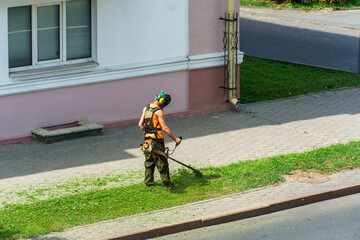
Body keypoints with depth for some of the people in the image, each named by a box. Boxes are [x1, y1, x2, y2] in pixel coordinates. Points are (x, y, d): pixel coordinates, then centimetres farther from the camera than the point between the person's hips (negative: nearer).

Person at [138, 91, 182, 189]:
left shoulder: (146, 108, 8)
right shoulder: (159, 111, -14)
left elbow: (140, 124, 9)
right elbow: (164, 128, -16)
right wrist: (175, 139, -10)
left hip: (147, 140, 7)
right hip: (157, 140, -7)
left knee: (149, 162, 16)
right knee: (162, 162, 0)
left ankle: (148, 183, 20)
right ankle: (166, 184, 4)